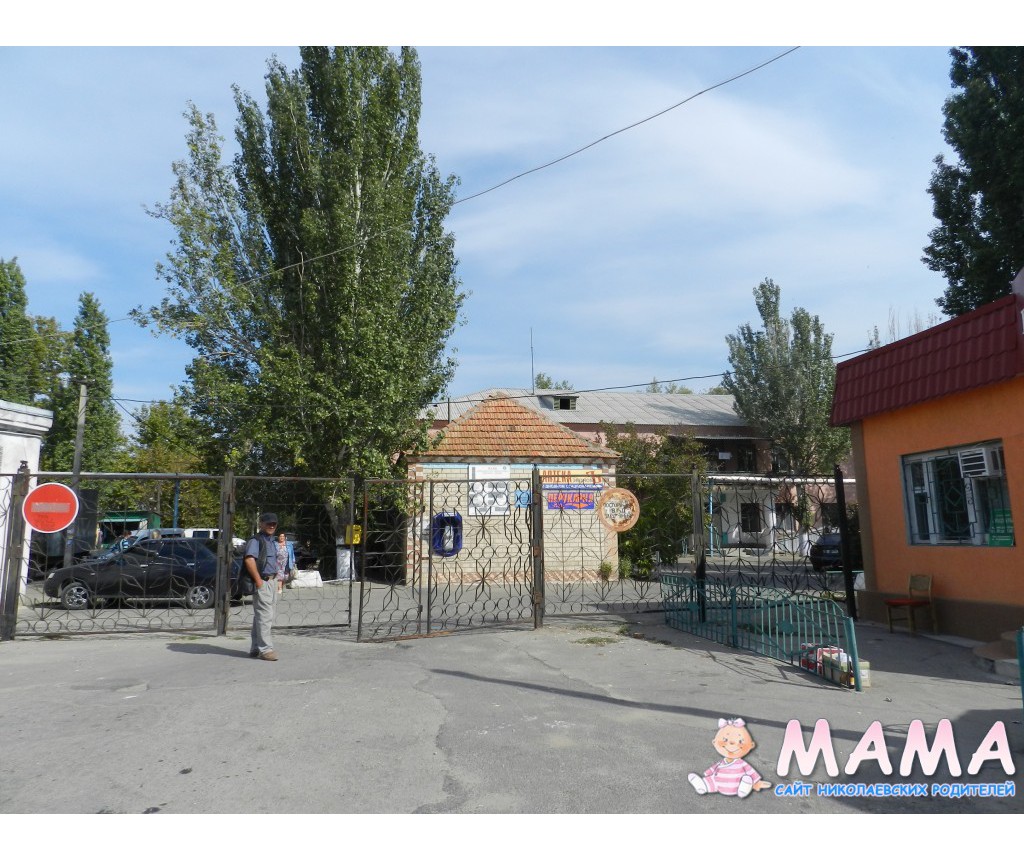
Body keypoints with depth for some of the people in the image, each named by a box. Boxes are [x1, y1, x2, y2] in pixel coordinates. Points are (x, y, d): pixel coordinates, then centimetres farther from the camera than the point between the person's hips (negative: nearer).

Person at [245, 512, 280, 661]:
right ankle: (265, 649, -7)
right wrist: (258, 580, -24)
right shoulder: (256, 540, -11)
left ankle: (255, 648, 22)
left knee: (261, 616, 14)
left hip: (272, 581, 10)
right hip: (262, 582, -10)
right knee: (265, 616, -10)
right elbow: (249, 560, -25)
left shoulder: (273, 542, 18)